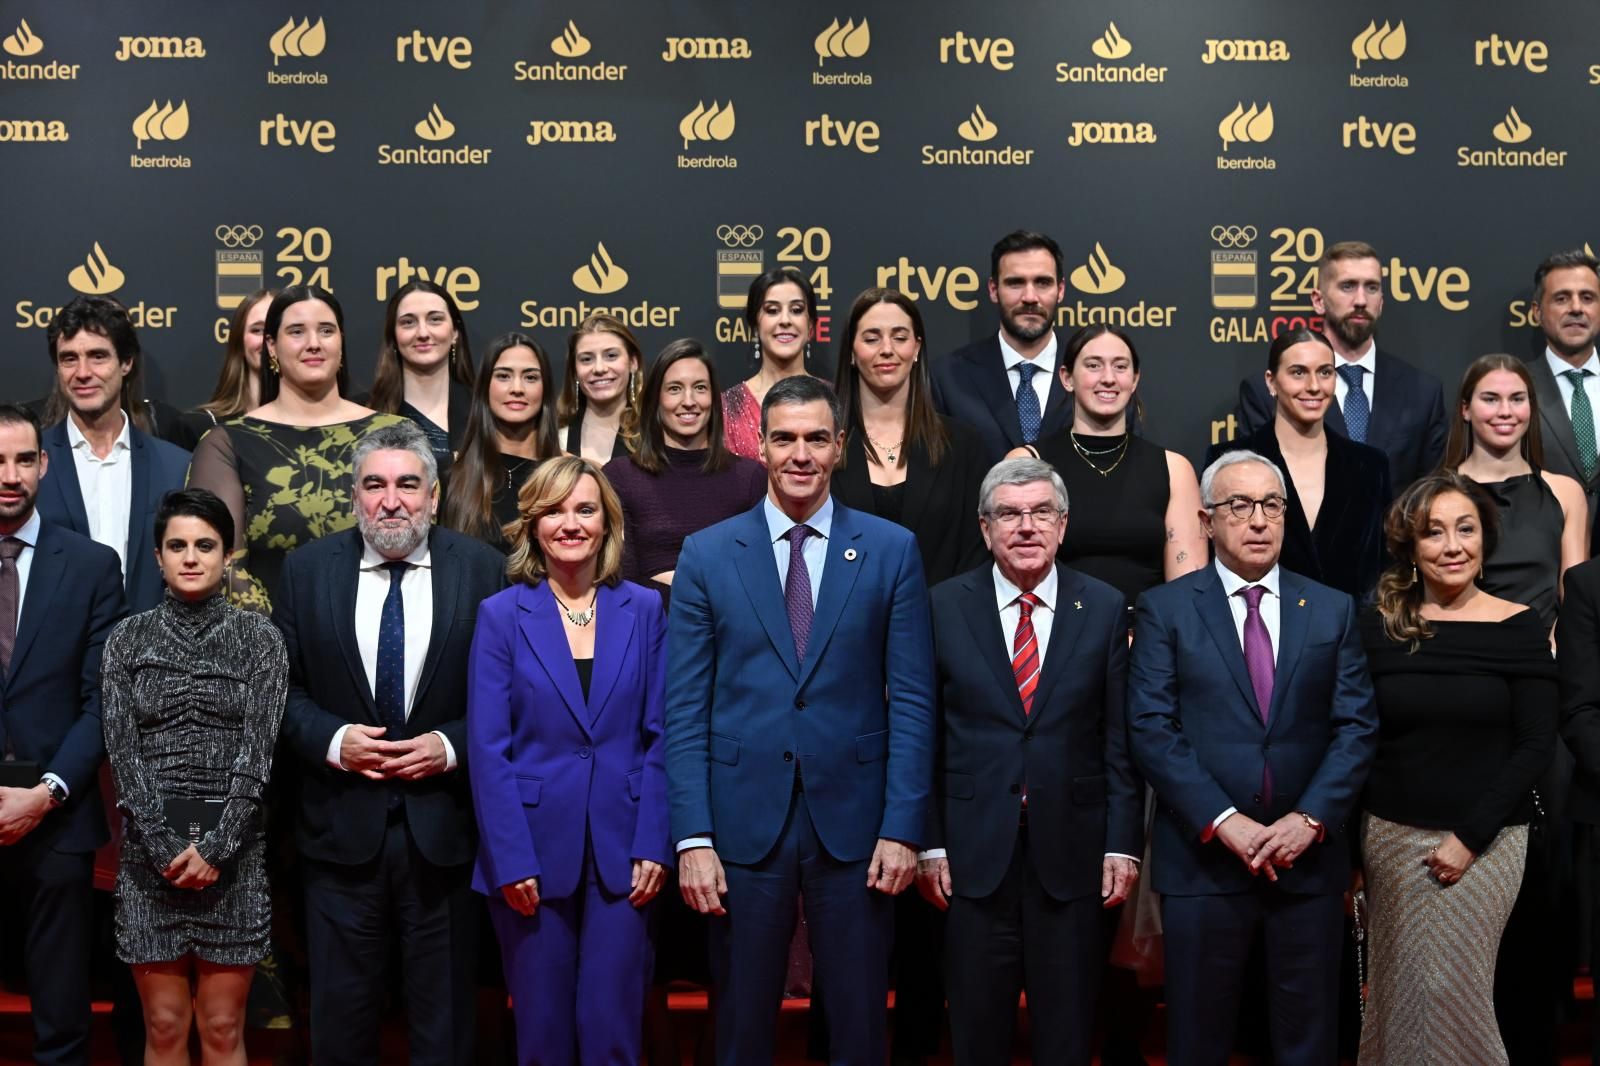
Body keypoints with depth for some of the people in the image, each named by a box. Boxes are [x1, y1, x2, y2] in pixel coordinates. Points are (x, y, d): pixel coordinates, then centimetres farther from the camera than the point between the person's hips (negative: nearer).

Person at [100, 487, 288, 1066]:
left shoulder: (258, 638, 2)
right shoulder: (128, 638, 6)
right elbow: (123, 751, -1)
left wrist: (215, 846, -14)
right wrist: (167, 846, -12)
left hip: (234, 850, -1)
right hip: (151, 852, 1)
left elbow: (258, 751, -5)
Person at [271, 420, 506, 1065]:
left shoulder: (482, 569, -3)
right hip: (342, 823, 1)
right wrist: (332, 740, -12)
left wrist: (452, 746, -15)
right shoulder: (308, 570, 2)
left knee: (444, 1014, 11)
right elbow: (283, 685, 4)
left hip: (444, 824, -1)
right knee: (340, 1011, 11)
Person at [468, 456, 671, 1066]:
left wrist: (653, 846, -5)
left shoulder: (644, 610, 4)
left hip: (621, 852, 1)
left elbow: (659, 737, 3)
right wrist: (512, 860, -11)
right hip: (534, 852, -1)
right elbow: (488, 748, -4)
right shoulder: (502, 615, -1)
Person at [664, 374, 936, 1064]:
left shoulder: (892, 550, 2)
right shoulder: (707, 555, 3)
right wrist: (692, 837, -6)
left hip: (853, 821, 0)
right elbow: (685, 708, 1)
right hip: (743, 820, 0)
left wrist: (902, 828, -6)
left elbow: (911, 700, 1)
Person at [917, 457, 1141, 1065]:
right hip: (974, 853, 0)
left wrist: (1123, 843, -3)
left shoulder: (1105, 609, 3)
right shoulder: (944, 607, 1)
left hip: (1072, 853, 1)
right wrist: (929, 843, -3)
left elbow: (1121, 738, 2)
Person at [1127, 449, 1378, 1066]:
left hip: (1308, 857, 2)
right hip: (1203, 857, -2)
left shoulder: (1333, 610, 9)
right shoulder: (1164, 610, 1)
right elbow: (1152, 729, -7)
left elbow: (1357, 726, 3)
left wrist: (1311, 817, -11)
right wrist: (1224, 822, -15)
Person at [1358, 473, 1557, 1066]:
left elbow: (1537, 744, -6)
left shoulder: (1519, 628, -5)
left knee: (1453, 988, 0)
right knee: (1395, 986, 9)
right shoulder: (1381, 626, 0)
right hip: (1390, 834, 2)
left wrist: (1470, 836, -11)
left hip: (1485, 839, -2)